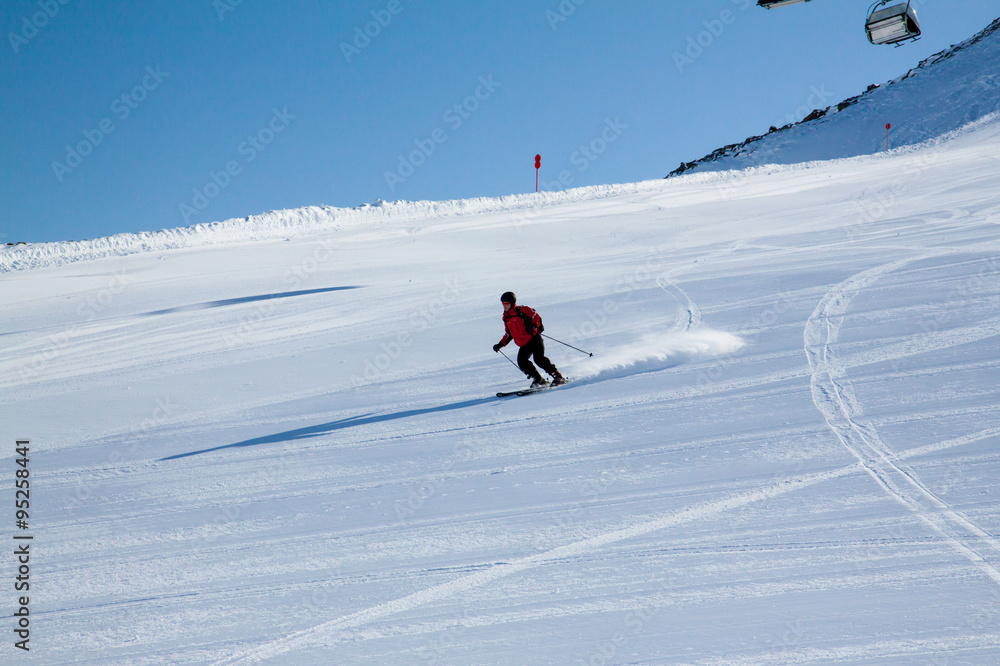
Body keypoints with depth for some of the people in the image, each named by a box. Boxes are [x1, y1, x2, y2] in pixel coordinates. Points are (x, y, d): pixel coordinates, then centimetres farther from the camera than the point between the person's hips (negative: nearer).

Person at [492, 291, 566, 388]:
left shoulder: (522, 310, -4)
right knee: (522, 362, -16)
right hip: (524, 345, 6)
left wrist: (533, 326, -26)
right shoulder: (506, 318, 15)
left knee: (539, 359, -22)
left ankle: (557, 376, -13)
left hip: (534, 339, -6)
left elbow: (537, 317, -6)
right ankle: (538, 380, -7)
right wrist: (500, 345, 13)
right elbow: (509, 335, 24)